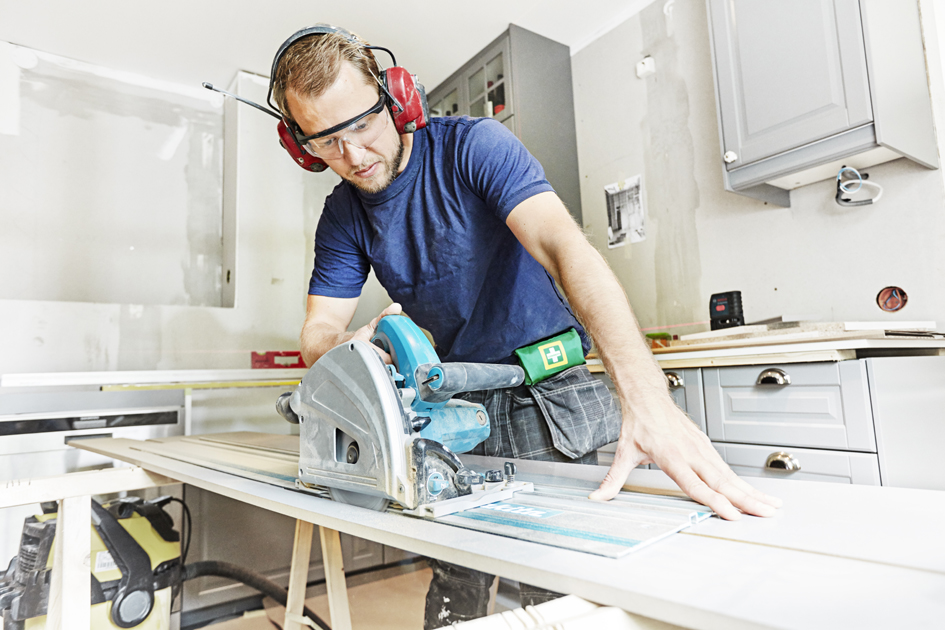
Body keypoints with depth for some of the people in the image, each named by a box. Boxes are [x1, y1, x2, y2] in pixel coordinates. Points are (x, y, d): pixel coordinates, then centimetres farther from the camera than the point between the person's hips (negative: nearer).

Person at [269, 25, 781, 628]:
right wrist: (345, 351, -30)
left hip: (546, 393, -3)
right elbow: (318, 331, -3)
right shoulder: (343, 216, 2)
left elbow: (567, 248, -30)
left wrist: (647, 398, -43)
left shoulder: (473, 147, -16)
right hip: (454, 405, 4)